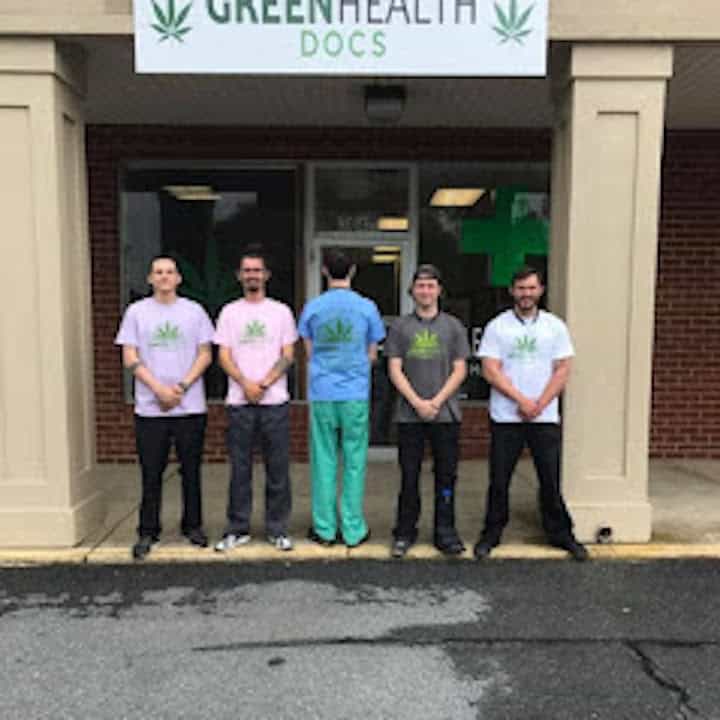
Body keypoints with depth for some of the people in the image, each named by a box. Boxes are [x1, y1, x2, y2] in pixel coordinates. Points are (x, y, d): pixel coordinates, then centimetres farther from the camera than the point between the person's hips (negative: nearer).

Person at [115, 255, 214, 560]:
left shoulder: (194, 311, 7)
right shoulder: (137, 311, 5)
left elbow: (205, 354, 4)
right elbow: (130, 358, 1)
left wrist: (181, 386, -9)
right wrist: (159, 389, -11)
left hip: (191, 406, 1)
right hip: (150, 408, 0)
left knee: (191, 470, 8)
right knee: (151, 473, 4)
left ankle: (192, 526, 22)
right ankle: (147, 532, 15)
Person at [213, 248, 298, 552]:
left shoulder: (281, 311, 6)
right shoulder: (229, 312, 8)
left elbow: (287, 355, 1)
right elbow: (224, 356, 2)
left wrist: (264, 384, -12)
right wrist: (246, 385, -12)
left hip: (275, 401, 0)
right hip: (239, 402, 1)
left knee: (278, 468, 4)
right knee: (240, 468, 6)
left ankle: (277, 529, 15)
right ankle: (238, 528, 18)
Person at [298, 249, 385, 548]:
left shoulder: (312, 307, 1)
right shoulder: (367, 307, -2)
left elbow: (310, 352, 9)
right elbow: (371, 355, 4)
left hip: (322, 394, 1)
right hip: (356, 395, -1)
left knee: (324, 462, 8)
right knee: (354, 463, 6)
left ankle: (325, 529, 16)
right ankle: (353, 530, 12)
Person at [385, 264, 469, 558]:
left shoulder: (453, 326, 7)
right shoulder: (400, 327, 6)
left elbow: (459, 370, 2)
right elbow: (395, 370, 1)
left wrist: (437, 401, -9)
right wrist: (417, 402, -10)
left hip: (446, 413, 1)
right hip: (409, 414, 0)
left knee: (446, 475, 6)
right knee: (409, 475, 6)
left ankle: (445, 532, 18)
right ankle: (405, 532, 18)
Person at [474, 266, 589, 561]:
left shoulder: (555, 326, 7)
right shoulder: (497, 326, 1)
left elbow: (562, 370, 2)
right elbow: (490, 371, -6)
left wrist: (539, 404, -9)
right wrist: (522, 401, -12)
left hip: (545, 418, 1)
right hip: (505, 417, -1)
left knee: (551, 479, 7)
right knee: (499, 479, 5)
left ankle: (560, 533, 22)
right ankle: (492, 534, 19)